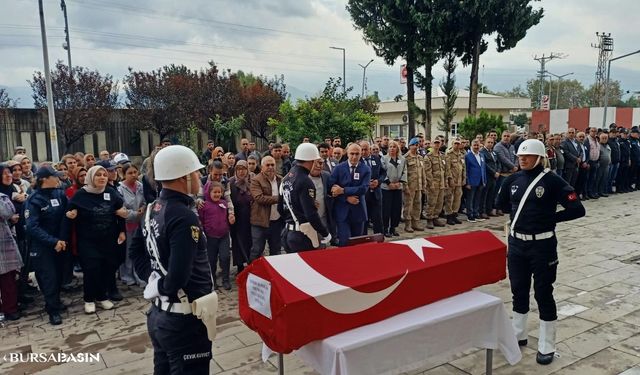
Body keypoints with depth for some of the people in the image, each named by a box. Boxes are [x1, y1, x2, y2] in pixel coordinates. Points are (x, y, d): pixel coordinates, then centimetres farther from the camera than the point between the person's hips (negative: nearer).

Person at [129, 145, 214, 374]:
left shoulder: (153, 209, 6)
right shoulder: (183, 217, -23)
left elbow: (136, 250, 18)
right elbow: (179, 275, -29)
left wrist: (152, 280, 10)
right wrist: (164, 288, -9)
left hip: (158, 313, 9)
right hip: (183, 319, -9)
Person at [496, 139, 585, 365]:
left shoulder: (552, 181, -12)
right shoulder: (513, 180, 1)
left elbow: (577, 209, -14)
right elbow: (500, 203, 17)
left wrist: (550, 218, -9)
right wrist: (519, 211, 6)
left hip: (542, 245, -5)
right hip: (516, 243, 5)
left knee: (543, 294, 4)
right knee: (519, 290, 16)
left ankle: (546, 347, 19)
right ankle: (519, 335, 34)